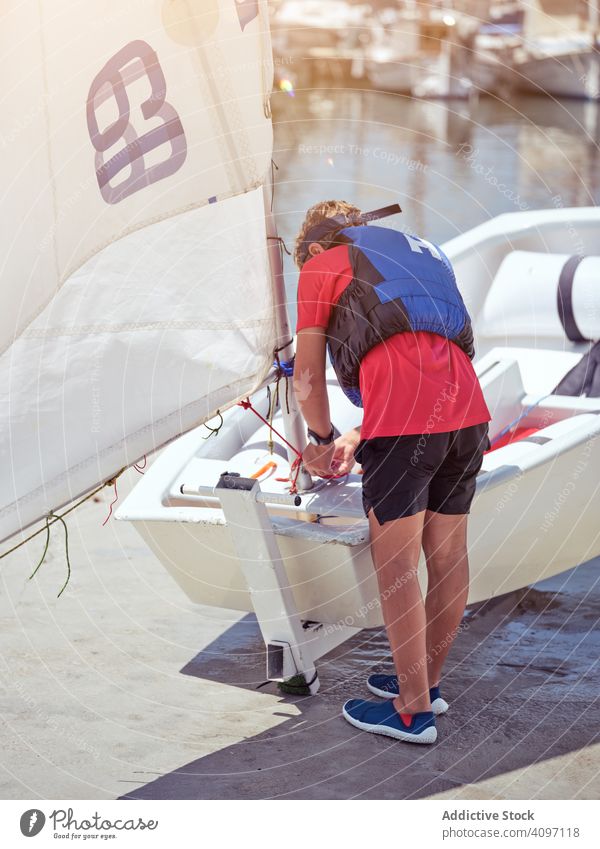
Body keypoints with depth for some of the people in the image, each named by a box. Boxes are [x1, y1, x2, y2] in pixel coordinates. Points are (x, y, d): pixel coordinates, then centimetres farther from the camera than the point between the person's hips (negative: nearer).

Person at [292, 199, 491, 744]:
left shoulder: (321, 267, 15)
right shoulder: (422, 254, 33)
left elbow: (308, 377, 13)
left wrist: (323, 440, 29)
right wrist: (359, 440, 37)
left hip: (405, 424, -7)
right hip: (468, 412, 7)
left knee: (396, 566, 0)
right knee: (447, 556, 14)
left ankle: (413, 710, 4)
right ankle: (428, 682, 28)